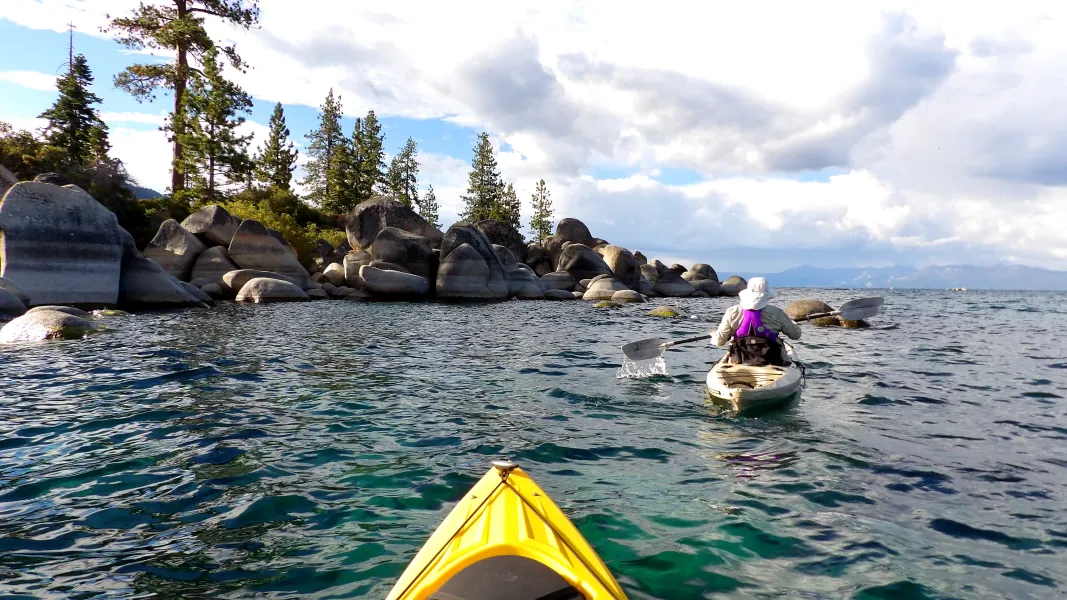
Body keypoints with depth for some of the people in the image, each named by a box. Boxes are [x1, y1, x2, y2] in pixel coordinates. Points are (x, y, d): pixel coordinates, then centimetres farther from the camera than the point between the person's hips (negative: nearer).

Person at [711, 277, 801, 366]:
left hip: (739, 362, 1)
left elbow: (719, 341, -4)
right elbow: (796, 335, 4)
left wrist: (714, 335, 19)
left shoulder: (732, 312, -7)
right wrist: (790, 321, 25)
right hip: (771, 362, 0)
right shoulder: (776, 313, -8)